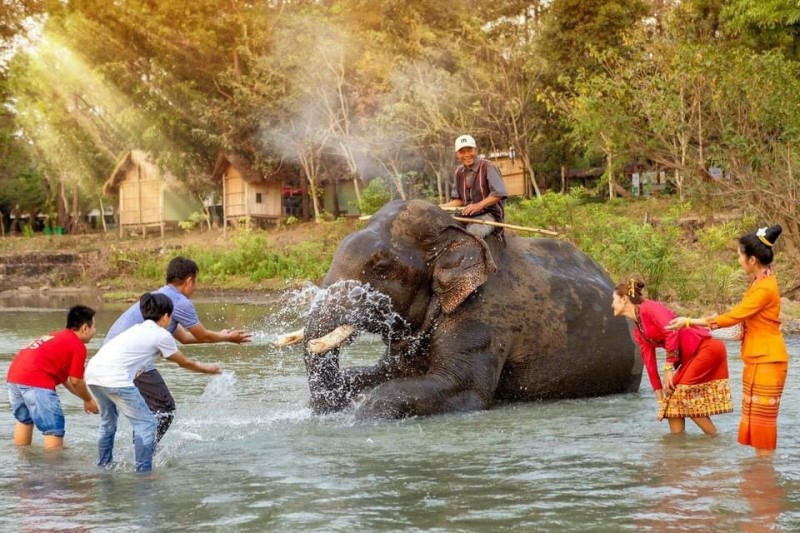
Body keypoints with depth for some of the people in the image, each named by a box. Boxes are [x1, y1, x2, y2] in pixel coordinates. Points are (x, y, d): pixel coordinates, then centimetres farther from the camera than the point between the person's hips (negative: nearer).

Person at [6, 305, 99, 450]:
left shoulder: (56, 337, 28)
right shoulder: (78, 345, 2)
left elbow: (64, 378, 32)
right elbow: (76, 381, 3)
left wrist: (84, 398, 35)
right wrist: (88, 400, 20)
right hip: (36, 381, -10)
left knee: (24, 420, 30)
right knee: (55, 429, -4)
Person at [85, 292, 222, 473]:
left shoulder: (138, 329, 27)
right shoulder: (161, 335, 7)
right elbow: (185, 363, 19)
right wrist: (208, 369, 35)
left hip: (92, 372, 9)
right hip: (115, 377, -9)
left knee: (108, 421, 28)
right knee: (145, 423, 1)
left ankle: (103, 467, 36)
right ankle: (144, 471, -2)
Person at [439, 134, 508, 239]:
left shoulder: (488, 167, -6)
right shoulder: (459, 172, 13)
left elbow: (498, 194, -14)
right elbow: (458, 199, 14)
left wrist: (478, 205, -25)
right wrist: (444, 206, -7)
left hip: (488, 215, -6)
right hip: (466, 215, 6)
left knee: (473, 231, -37)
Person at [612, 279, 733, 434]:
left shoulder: (648, 308, -10)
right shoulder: (638, 332, 16)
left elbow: (671, 330, -23)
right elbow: (650, 363, 17)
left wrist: (669, 369, -21)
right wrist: (660, 399, 15)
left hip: (706, 347, -9)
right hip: (691, 357, 9)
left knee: (682, 395, -11)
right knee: (672, 399, 5)